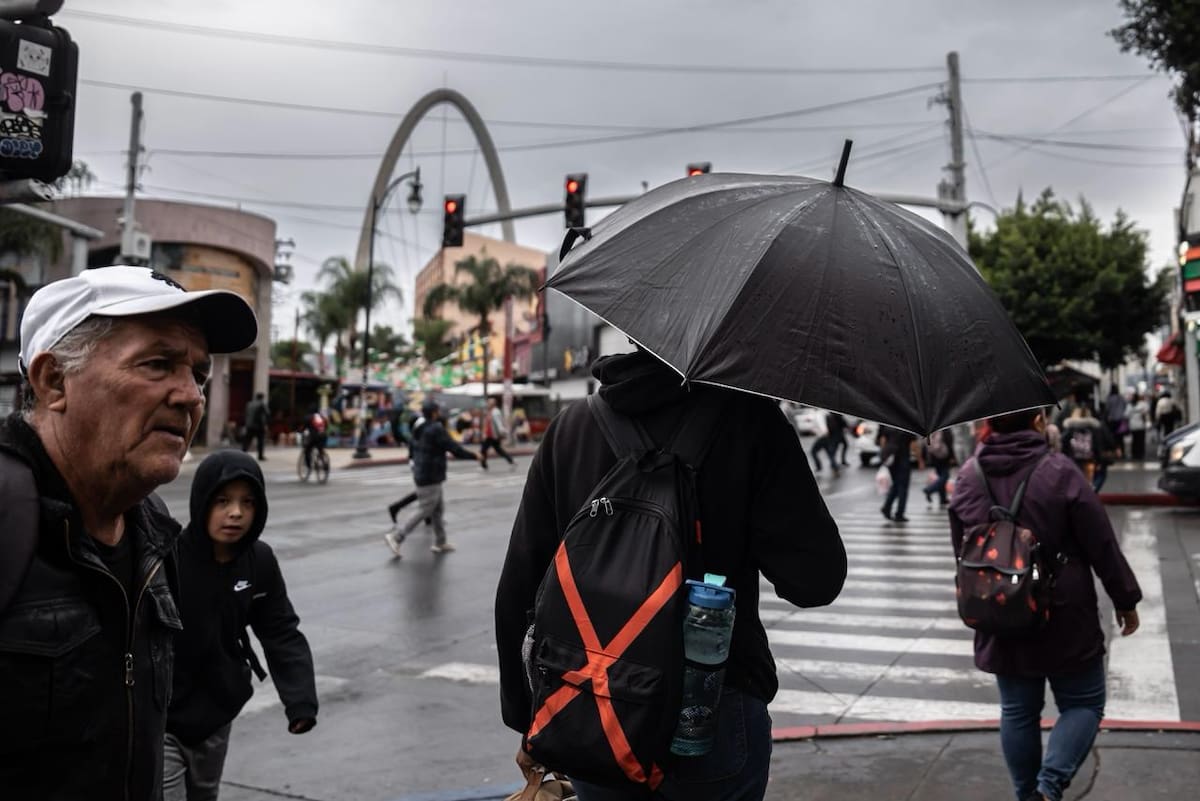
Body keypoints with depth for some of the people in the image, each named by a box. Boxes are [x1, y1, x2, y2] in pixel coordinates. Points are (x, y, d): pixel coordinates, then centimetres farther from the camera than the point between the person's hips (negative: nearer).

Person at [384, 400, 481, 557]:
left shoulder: (419, 429, 8)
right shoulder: (436, 429, -19)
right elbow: (455, 449, -17)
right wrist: (474, 455, -6)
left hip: (421, 474, 9)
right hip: (430, 478, -9)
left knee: (439, 509, 16)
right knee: (424, 511, -2)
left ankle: (441, 542, 21)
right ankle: (396, 537, -2)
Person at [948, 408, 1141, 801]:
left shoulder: (968, 476, 0)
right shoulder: (1058, 471, -16)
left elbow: (961, 550, 11)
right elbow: (1101, 545, -10)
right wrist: (1125, 600, 3)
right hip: (1063, 618, -4)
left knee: (1017, 711, 15)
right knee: (1083, 703, 11)